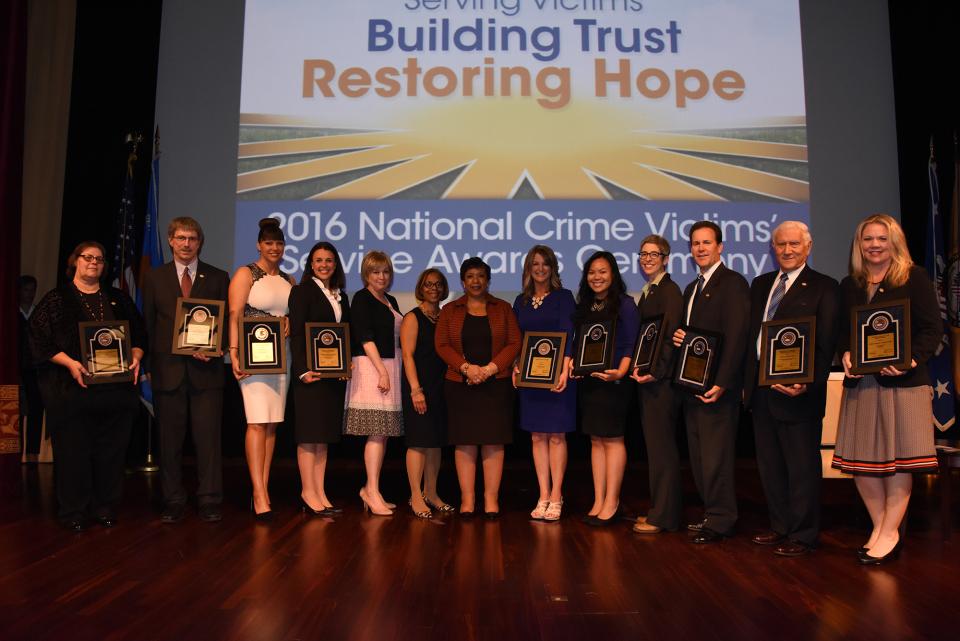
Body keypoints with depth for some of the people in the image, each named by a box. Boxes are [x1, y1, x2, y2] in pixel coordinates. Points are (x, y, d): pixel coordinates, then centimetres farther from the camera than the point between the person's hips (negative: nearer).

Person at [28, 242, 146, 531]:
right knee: (73, 450, 2)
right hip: (71, 388, -3)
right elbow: (39, 340, -3)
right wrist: (69, 363, -16)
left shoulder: (118, 299, 15)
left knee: (111, 450, 6)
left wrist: (136, 357, -4)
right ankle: (73, 512, 14)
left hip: (116, 387, 3)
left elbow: (139, 334, 15)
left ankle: (105, 507, 18)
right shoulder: (56, 299, 5)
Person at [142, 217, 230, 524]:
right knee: (170, 439, 7)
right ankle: (173, 501, 17)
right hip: (168, 369, 1)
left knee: (208, 438, -1)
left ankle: (209, 501, 8)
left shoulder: (218, 278, 8)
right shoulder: (154, 278, 10)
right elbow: (147, 325, 8)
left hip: (206, 370, -1)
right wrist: (149, 364, -2)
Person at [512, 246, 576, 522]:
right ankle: (543, 496, 12)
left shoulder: (564, 297, 0)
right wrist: (516, 366, -2)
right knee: (537, 436, 5)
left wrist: (565, 369, -22)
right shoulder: (521, 301, 13)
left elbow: (568, 334, -10)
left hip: (556, 374, -4)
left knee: (556, 436, -1)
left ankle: (556, 497, 6)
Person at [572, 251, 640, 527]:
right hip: (588, 381, 6)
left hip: (613, 381, -6)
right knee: (596, 440, 9)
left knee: (612, 439, -2)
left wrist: (620, 371, -24)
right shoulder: (584, 307, 16)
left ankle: (611, 502, 5)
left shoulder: (625, 304, -3)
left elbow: (631, 346, -9)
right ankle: (598, 501, 14)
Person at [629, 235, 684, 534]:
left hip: (661, 379, -9)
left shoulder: (670, 291, -10)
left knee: (661, 446, -3)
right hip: (646, 377, 9)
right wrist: (636, 367, 9)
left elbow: (670, 337, -17)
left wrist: (655, 372, -22)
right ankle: (659, 508, 23)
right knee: (654, 445, 13)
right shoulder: (647, 292, 18)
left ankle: (663, 516, 5)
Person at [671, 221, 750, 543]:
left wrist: (721, 383, -20)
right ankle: (712, 513, 21)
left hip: (716, 386, -8)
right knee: (699, 455, 11)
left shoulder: (733, 283, -8)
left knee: (715, 454, -4)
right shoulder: (691, 288, 19)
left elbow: (736, 337, -15)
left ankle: (720, 521, 7)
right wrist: (678, 336, 0)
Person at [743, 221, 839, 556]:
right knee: (769, 464, 16)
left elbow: (825, 344, -11)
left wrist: (807, 384, -21)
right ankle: (780, 526, 30)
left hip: (797, 391, -6)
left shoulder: (823, 287, -5)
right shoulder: (761, 284, 13)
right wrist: (747, 380, 11)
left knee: (802, 466, 5)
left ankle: (803, 535, 19)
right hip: (760, 389, 7)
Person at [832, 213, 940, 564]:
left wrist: (912, 359, -20)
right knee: (861, 458, 6)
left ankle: (890, 533, 13)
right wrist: (845, 354, -5)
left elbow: (932, 328, -4)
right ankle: (879, 526, 21)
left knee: (898, 456, 1)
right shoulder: (849, 285, 13)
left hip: (903, 381, -4)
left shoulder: (914, 278, 0)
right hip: (860, 382, 5)